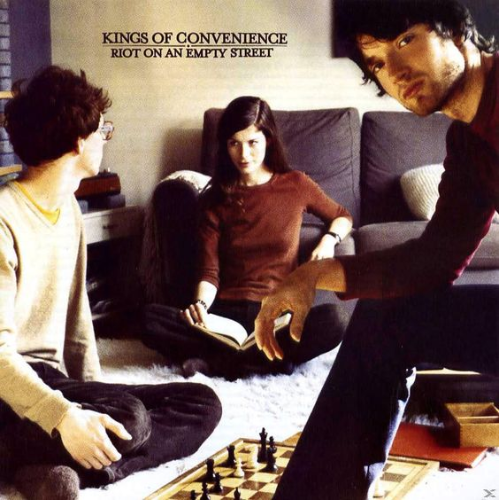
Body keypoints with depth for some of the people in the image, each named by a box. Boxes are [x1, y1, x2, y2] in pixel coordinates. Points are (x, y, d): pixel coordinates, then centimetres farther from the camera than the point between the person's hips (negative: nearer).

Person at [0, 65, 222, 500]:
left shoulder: (69, 208, 11)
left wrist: (93, 395, 10)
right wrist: (63, 415, -33)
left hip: (52, 378, 9)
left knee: (202, 405, -5)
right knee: (128, 420, -34)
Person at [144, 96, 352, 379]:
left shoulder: (297, 185, 7)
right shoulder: (216, 198, 9)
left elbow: (342, 217, 24)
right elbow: (209, 272, 2)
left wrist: (329, 239, 0)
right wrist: (201, 305, -20)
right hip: (227, 314, 1)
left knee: (335, 320, -34)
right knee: (150, 319, -27)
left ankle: (221, 362, -24)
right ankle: (269, 359, -23)